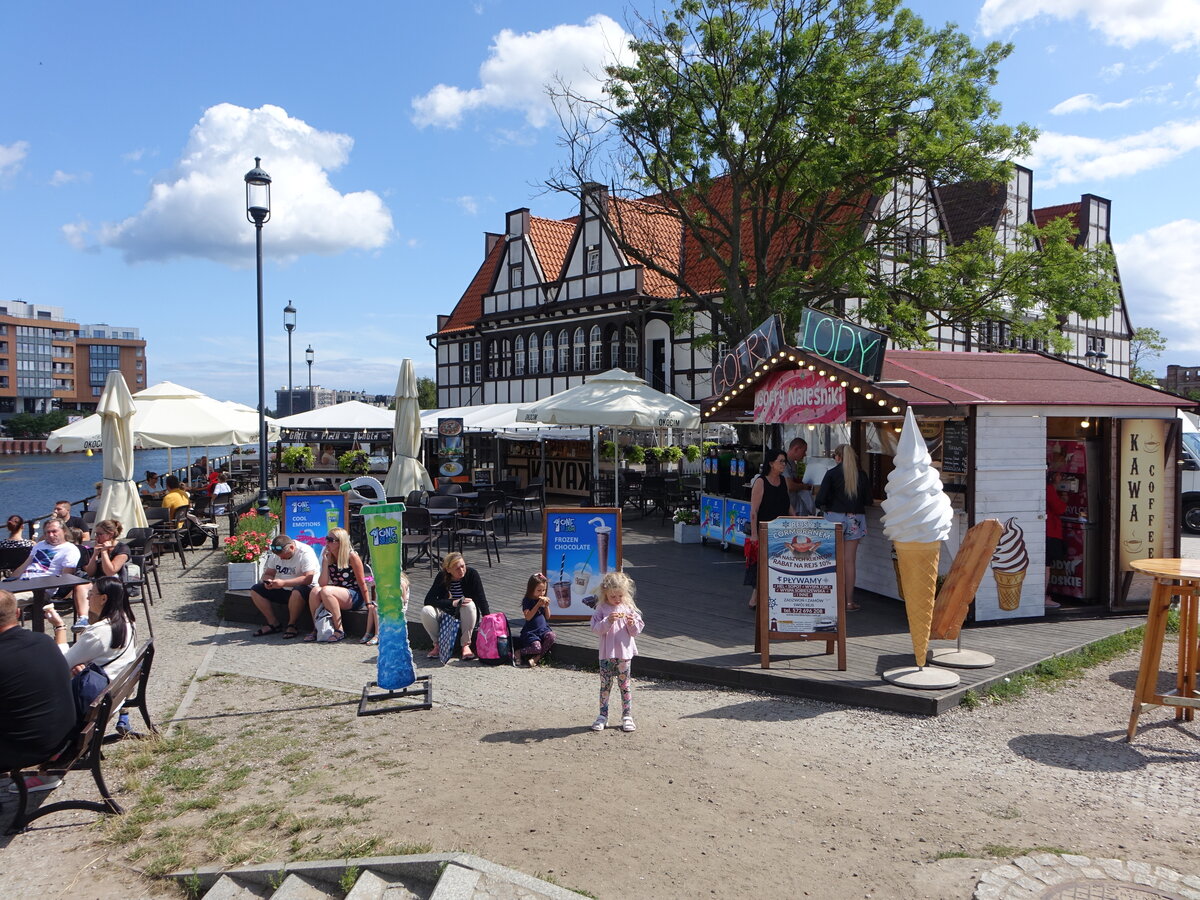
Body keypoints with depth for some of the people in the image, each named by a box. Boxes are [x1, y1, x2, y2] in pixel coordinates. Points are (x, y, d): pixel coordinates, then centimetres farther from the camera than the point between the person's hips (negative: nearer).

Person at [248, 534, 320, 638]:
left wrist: (283, 583, -35)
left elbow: (308, 579, -29)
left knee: (298, 591, -41)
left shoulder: (305, 553, -20)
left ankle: (291, 625, -18)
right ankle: (273, 623, 0)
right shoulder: (275, 554, 2)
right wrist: (268, 581, -17)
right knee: (255, 591, -3)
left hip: (305, 588, -7)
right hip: (282, 590, 7)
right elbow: (268, 573, 8)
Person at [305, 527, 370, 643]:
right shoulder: (329, 558, 6)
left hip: (355, 597, -5)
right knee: (315, 591, -23)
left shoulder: (352, 556, -10)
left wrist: (368, 603, -6)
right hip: (337, 595, 6)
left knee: (326, 591, -30)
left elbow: (362, 583, -7)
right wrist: (325, 562, -10)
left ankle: (339, 631, -23)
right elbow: (322, 583, -3)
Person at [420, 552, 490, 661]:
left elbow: (482, 600, -18)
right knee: (426, 611, -26)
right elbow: (428, 600, -20)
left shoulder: (471, 574, -15)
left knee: (470, 605, -35)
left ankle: (466, 645, -23)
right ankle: (437, 644, -9)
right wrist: (453, 603, -31)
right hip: (447, 616, 1)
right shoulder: (442, 578, -11)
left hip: (466, 617, -1)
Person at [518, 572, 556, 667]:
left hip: (543, 628, 5)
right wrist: (538, 605, -19)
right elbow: (528, 617, -17)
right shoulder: (527, 601, -6)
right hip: (530, 631, -5)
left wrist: (546, 606, -4)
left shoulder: (544, 600, 10)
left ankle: (537, 657, -18)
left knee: (551, 636, -27)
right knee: (536, 647, -29)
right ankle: (519, 652, 0)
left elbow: (547, 616, 14)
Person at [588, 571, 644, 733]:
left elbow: (637, 630, 4)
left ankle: (627, 716, 17)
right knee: (605, 685, 7)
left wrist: (632, 623, -17)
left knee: (625, 685, 8)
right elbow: (596, 628, -12)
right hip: (606, 654, -1)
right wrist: (608, 621, -26)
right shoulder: (602, 609, -4)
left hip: (624, 653, 1)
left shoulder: (629, 608, 2)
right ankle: (603, 716, 18)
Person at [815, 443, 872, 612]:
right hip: (855, 519, 3)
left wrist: (826, 506, 9)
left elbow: (820, 499, -12)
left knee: (838, 561, 4)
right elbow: (868, 500, 4)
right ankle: (849, 600, 11)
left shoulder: (832, 474, -7)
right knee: (850, 560, 8)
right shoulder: (862, 475, 2)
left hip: (835, 517, -3)